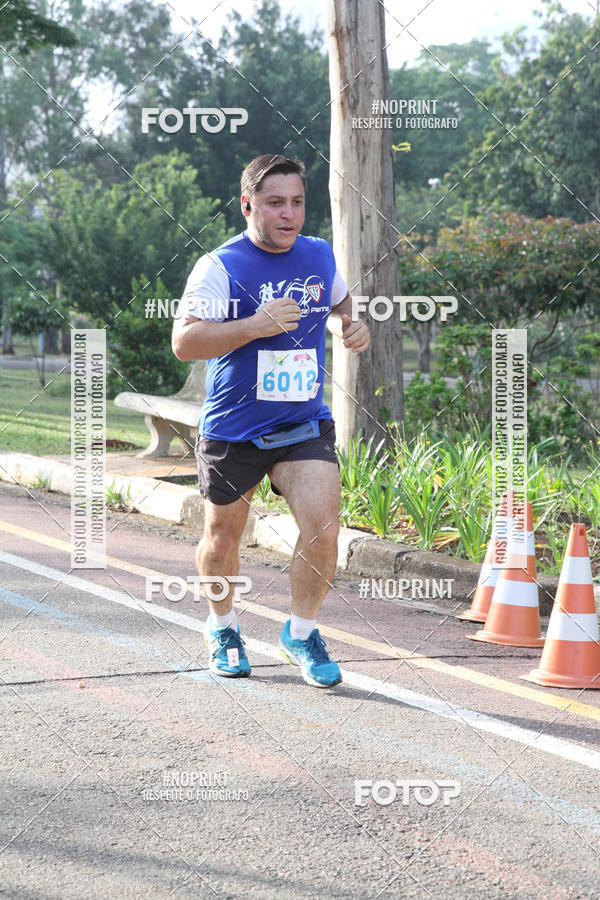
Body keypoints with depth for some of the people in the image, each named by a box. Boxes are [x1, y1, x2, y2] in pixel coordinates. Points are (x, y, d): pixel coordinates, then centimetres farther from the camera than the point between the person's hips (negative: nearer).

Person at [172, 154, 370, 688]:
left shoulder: (320, 256, 4)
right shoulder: (220, 266, -13)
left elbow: (338, 303, 27)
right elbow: (184, 342, -23)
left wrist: (348, 325, 4)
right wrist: (255, 325, -33)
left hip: (304, 426, 3)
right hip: (232, 429, -2)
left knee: (323, 529, -15)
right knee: (222, 539, 13)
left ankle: (302, 634, 7)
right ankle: (223, 628, 40)